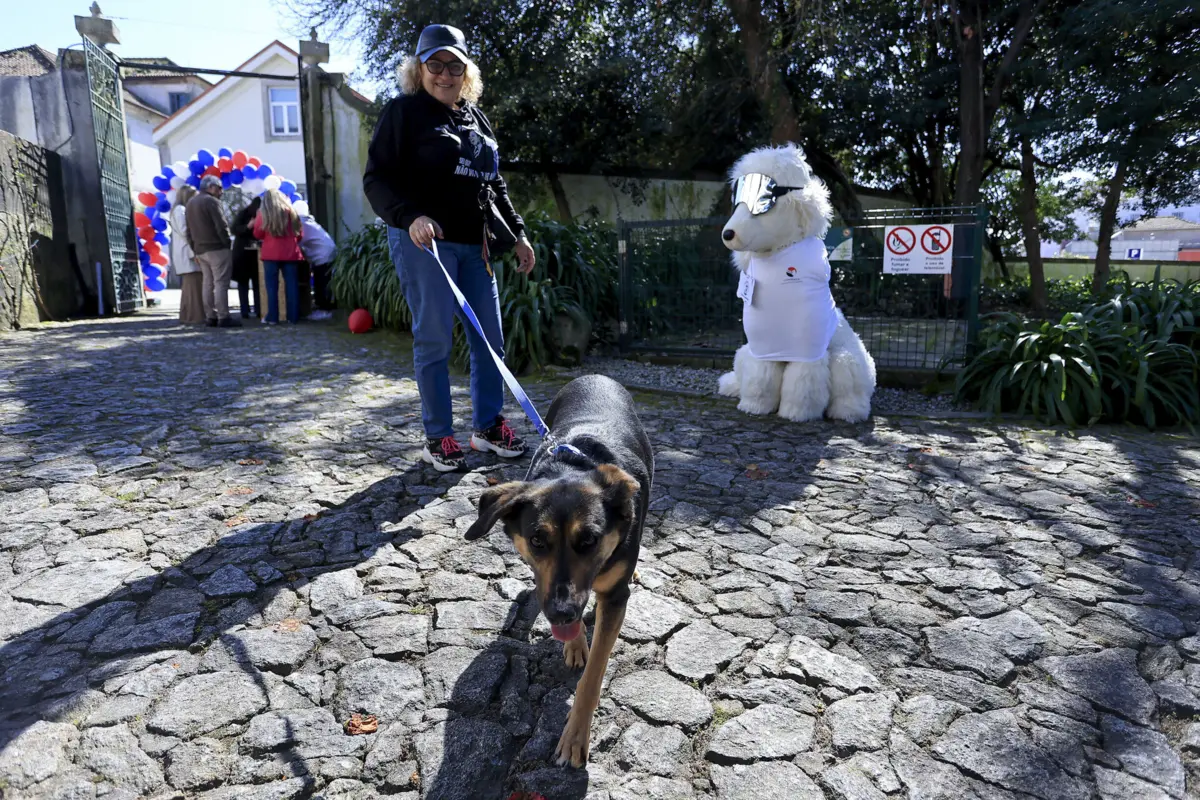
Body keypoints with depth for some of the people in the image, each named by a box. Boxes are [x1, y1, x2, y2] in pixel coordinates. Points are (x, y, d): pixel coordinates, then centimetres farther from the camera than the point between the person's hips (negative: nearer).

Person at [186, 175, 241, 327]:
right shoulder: (212, 201, -10)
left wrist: (195, 250, 17)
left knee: (208, 283, 10)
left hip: (200, 250, 8)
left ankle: (211, 317, 9)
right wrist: (227, 244, -6)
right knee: (220, 283, -8)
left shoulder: (190, 203, 17)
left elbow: (189, 231, 16)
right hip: (217, 248, -8)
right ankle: (223, 317, -11)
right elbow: (222, 227, -16)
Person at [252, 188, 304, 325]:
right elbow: (299, 233, 13)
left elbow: (257, 234, 6)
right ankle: (293, 317, 2)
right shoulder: (291, 211, 10)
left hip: (271, 254, -2)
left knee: (272, 287, 2)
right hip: (290, 253, 2)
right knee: (292, 286, 3)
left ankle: (273, 318, 1)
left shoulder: (263, 213, 2)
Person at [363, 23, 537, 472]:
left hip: (476, 245, 7)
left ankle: (488, 426, 20)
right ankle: (438, 438, 7)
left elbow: (494, 184, 25)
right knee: (435, 340, -5)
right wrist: (411, 216, -24)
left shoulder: (476, 118, 19)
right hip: (424, 241, -6)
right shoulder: (404, 112, 0)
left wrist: (517, 233, 17)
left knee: (490, 337, 6)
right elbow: (377, 178, -7)